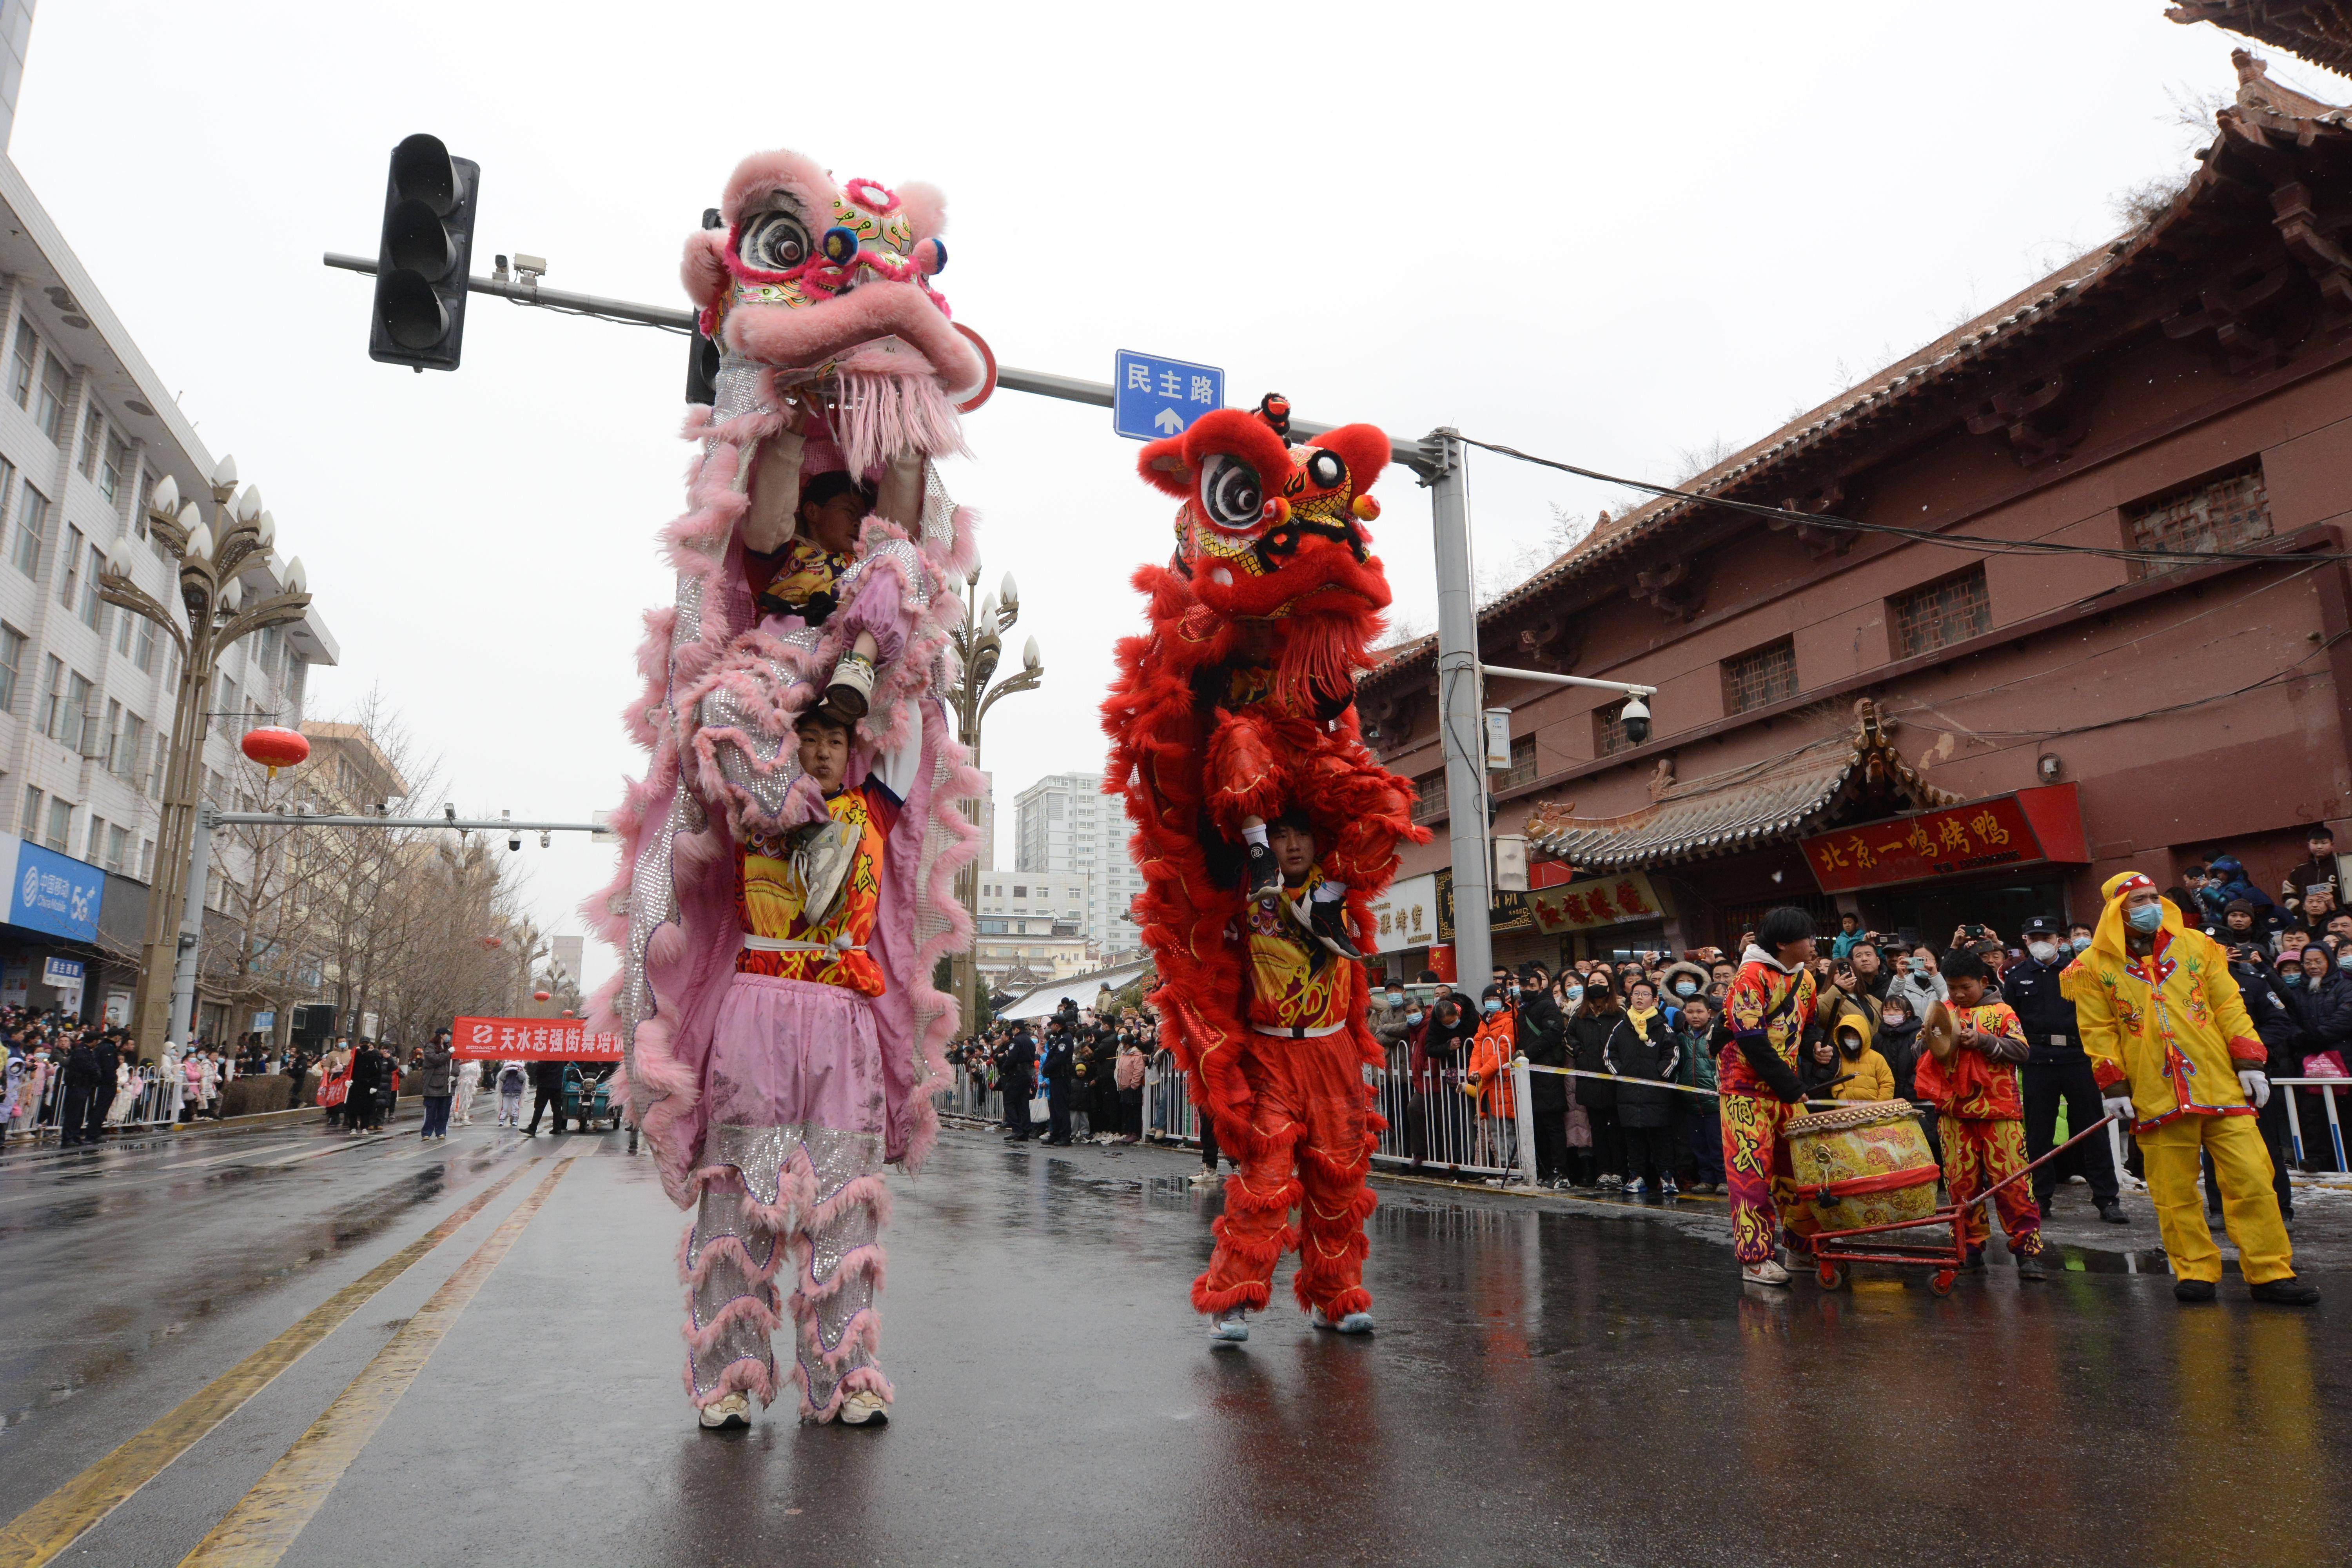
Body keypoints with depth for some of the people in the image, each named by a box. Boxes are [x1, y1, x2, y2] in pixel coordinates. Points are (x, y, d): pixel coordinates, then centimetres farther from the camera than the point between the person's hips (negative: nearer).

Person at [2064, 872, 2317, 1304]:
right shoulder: (2095, 967, 1)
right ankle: (2196, 1271, 15)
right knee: (2174, 1191, 3)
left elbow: (2230, 1007, 8)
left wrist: (2249, 1063, 1)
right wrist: (2113, 1087, -3)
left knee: (2251, 1178, -1)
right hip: (2156, 1097, -2)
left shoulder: (2196, 945, 9)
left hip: (2221, 1086, 2)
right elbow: (2099, 1033, 2)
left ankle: (2271, 1273, 10)